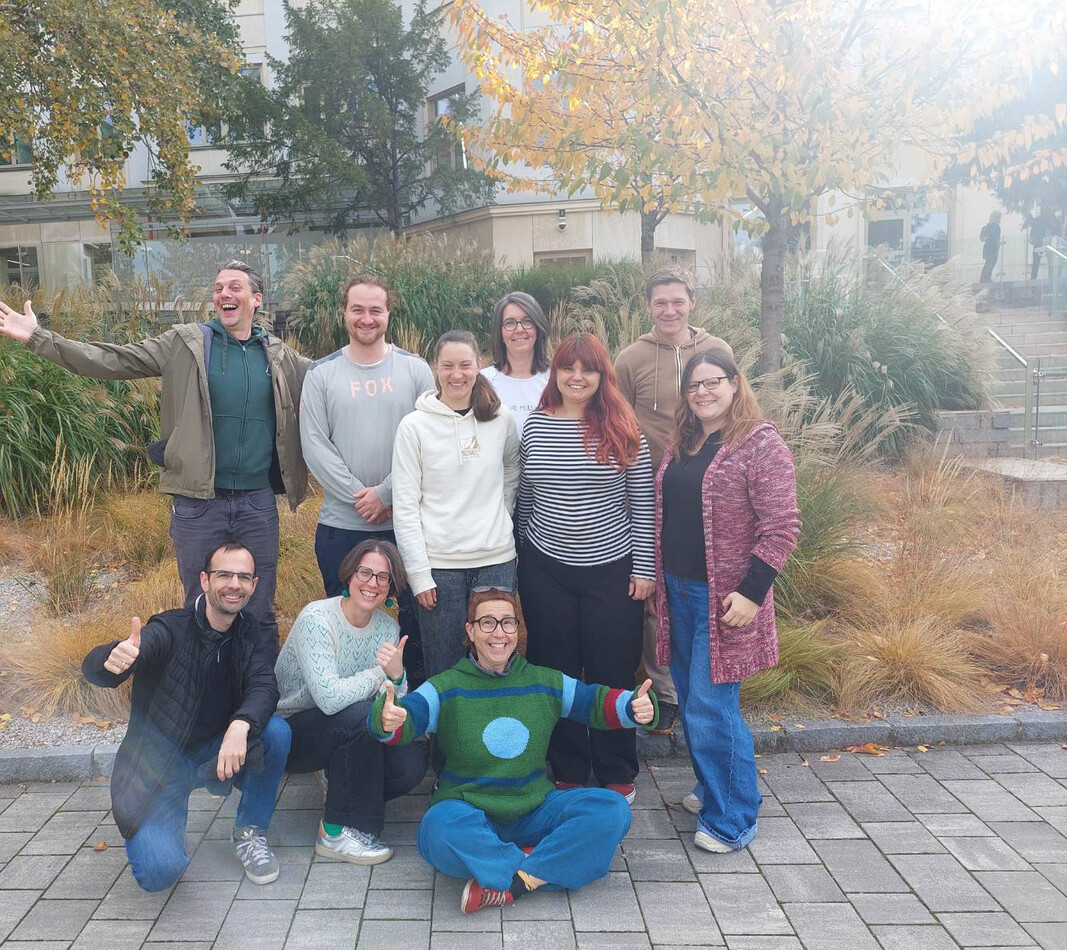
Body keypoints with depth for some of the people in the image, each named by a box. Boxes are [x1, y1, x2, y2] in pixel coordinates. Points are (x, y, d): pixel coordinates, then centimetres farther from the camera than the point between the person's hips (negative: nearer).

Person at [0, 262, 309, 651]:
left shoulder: (281, 356, 5)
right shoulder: (185, 344, 0)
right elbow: (111, 360, -4)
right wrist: (38, 338, -11)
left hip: (258, 502, 1)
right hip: (197, 501, -1)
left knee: (260, 612, 12)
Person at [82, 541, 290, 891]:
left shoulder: (249, 633, -3)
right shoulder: (170, 629, -18)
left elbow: (264, 687, -18)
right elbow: (94, 668, -31)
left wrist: (240, 725, -40)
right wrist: (112, 660, -57)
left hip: (215, 754, 4)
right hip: (157, 765, -4)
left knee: (276, 731, -24)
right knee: (160, 870, -23)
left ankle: (249, 833, -2)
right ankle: (149, 830, 15)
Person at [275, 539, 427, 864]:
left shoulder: (388, 627, -3)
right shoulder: (317, 618, -22)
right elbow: (329, 697, -34)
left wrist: (397, 676, -29)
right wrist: (380, 673, -21)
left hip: (343, 733, 5)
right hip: (289, 733, -5)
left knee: (411, 762, -19)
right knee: (361, 714, -33)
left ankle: (344, 788, 11)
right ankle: (336, 833, -16)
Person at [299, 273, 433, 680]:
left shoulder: (415, 369, 2)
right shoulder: (321, 373, 4)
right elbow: (314, 445, -3)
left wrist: (386, 494, -12)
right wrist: (359, 496, -12)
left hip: (407, 520, 0)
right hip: (341, 524, 1)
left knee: (416, 612, 8)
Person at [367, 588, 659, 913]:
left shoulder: (545, 682, 7)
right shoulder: (447, 688, -2)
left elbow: (597, 701, 8)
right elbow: (406, 719, -17)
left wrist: (636, 707, -14)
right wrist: (387, 720, -42)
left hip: (534, 810, 3)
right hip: (468, 810, -3)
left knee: (612, 810, -20)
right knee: (441, 826, -38)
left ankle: (508, 883, -23)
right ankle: (537, 871, -23)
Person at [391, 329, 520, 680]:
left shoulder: (501, 420, 3)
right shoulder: (414, 426, -5)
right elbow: (405, 506, -5)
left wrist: (498, 516, 6)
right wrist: (418, 573, -8)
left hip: (496, 559, 2)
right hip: (439, 562, -2)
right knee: (442, 667, 5)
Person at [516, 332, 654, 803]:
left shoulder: (622, 429, -5)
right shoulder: (533, 426, 1)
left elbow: (642, 504, -3)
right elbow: (526, 497, 9)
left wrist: (644, 568, -5)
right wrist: (524, 557, 11)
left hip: (611, 570, -2)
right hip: (546, 570, 2)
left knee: (612, 672, 8)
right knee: (556, 672, 10)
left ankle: (617, 776, 26)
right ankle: (568, 774, 26)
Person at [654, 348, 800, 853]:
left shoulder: (761, 443, -11)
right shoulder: (681, 444, 11)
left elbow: (782, 526, -16)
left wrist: (751, 592, -20)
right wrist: (657, 576, 15)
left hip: (724, 598, -7)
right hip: (678, 590, 8)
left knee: (712, 705, -5)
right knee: (690, 700, 16)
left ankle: (731, 819, 11)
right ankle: (711, 789, 35)